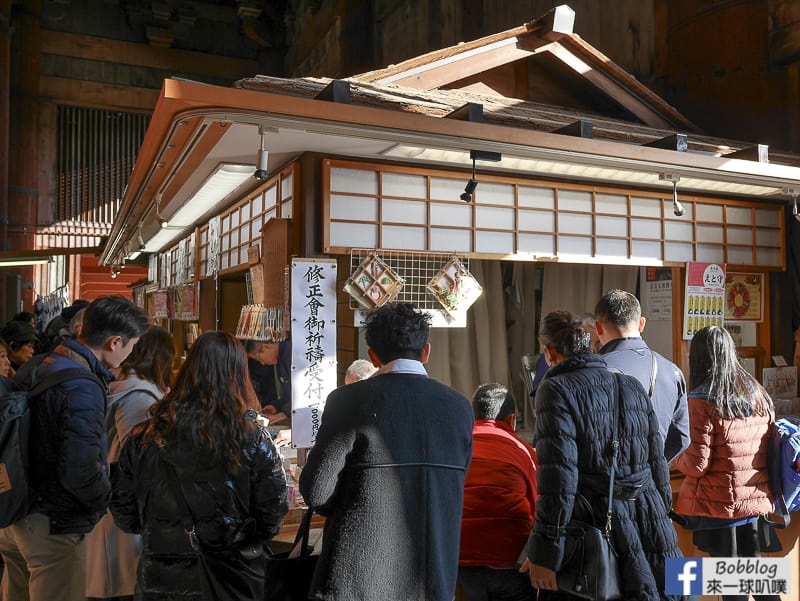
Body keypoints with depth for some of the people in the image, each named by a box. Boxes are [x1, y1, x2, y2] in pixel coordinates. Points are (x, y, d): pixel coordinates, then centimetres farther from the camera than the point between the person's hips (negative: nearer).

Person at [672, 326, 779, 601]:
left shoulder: (702, 401, -15)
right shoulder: (758, 394, 4)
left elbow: (697, 464, -15)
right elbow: (767, 450, 13)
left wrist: (675, 461, 5)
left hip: (721, 506, -6)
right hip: (758, 502, 6)